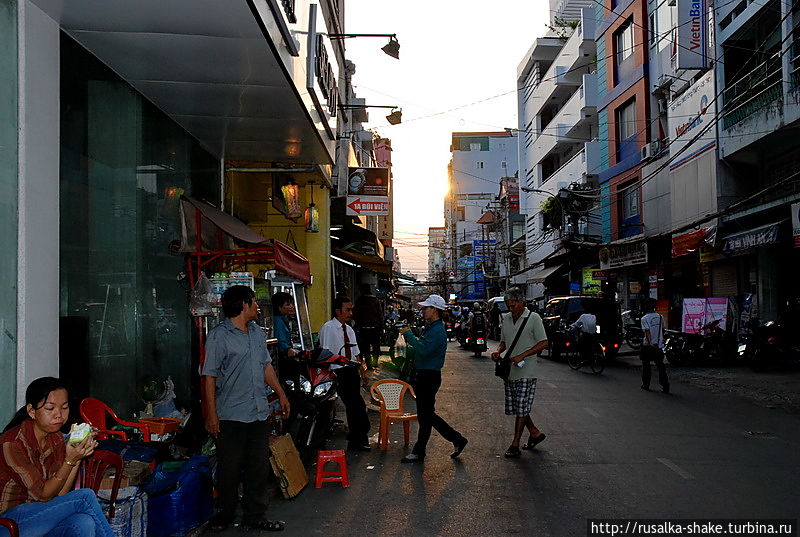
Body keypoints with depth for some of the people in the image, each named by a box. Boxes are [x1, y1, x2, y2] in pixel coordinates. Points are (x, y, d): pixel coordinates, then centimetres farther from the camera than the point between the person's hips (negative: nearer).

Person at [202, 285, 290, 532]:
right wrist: (211, 414, -14)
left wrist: (281, 394, 18)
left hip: (259, 412, 6)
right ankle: (225, 513, 24)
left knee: (259, 467, 10)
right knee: (229, 468, 4)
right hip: (231, 416, -6)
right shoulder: (219, 336, -10)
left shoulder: (258, 333, 12)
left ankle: (254, 516, 21)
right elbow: (209, 376, -11)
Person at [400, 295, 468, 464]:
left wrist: (409, 335, -21)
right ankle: (457, 440, 21)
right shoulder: (430, 328, 17)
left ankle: (419, 453, 10)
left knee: (425, 415, 0)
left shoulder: (438, 330, -16)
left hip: (430, 376, -11)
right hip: (424, 375, 11)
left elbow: (424, 350, -29)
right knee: (427, 414, 14)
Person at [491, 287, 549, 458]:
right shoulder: (506, 319, 12)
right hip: (509, 372, 7)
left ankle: (515, 444, 4)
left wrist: (522, 356, -19)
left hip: (526, 372, -7)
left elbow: (543, 343, -11)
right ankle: (535, 433, 28)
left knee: (521, 409, -4)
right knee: (515, 408, 10)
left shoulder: (533, 318, -8)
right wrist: (498, 351, 0)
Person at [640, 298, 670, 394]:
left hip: (648, 346, -3)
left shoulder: (644, 318, -9)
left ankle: (645, 385, 18)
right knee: (660, 366, 4)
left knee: (646, 365, 12)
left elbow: (647, 331, -21)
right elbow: (662, 330, 16)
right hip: (659, 345, 3)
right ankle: (665, 386, -5)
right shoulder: (660, 317, 5)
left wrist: (650, 343, -31)